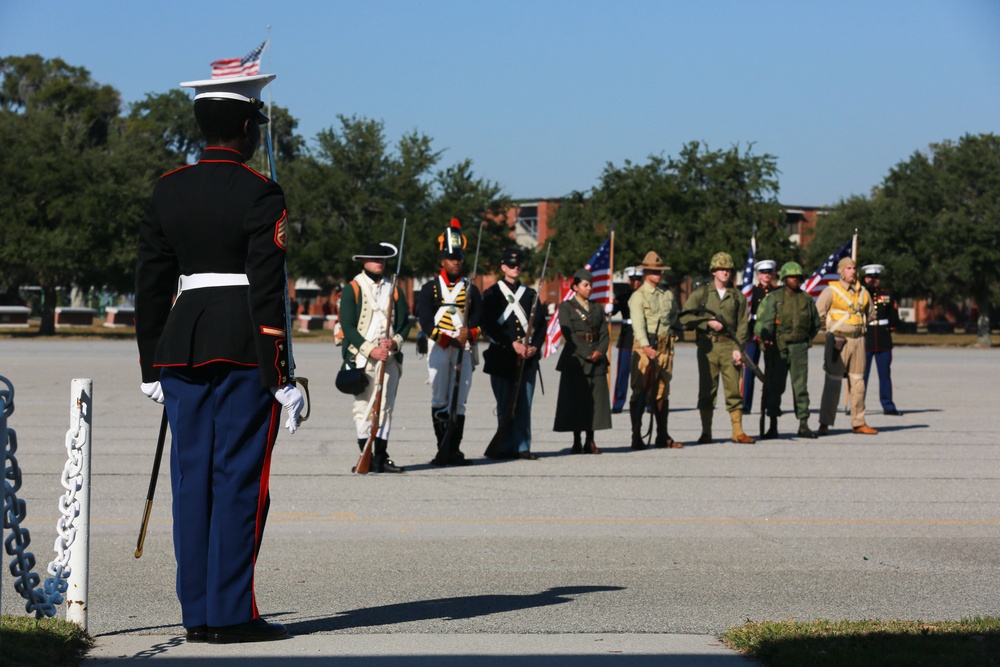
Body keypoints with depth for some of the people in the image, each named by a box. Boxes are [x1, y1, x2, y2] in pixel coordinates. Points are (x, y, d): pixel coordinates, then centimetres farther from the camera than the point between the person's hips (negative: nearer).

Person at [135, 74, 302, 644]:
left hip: (182, 345, 6)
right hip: (244, 347, -6)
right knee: (240, 480, -2)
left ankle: (198, 614, 11)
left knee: (193, 478, 8)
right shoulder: (259, 195, -8)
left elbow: (151, 282, 11)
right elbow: (268, 291, -13)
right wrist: (280, 378, -10)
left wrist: (153, 368, 17)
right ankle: (231, 614, -2)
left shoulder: (169, 190, 9)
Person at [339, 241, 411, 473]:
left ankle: (381, 457, 6)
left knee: (385, 407, 3)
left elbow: (405, 322, 12)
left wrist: (395, 341, -9)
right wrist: (370, 350, -15)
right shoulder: (352, 289, 0)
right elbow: (347, 326, -6)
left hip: (389, 358, 4)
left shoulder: (393, 289, 14)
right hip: (362, 359, -4)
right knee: (363, 408, -4)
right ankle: (366, 457, -1)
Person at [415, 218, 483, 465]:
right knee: (440, 401, -2)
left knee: (459, 401, 0)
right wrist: (450, 340, -13)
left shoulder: (471, 290, 13)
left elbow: (479, 320, 7)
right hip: (438, 350, -2)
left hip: (464, 350, 2)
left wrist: (469, 333, -14)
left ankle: (454, 450, 1)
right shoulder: (430, 288, 5)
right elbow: (425, 322, -5)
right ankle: (443, 449, 0)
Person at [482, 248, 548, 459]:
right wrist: (512, 344, -14)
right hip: (502, 358, -3)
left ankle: (522, 447, 3)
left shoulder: (530, 294, 16)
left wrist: (534, 346, -6)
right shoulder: (492, 294, 4)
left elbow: (540, 324, 11)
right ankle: (506, 448, 5)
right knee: (505, 406, 0)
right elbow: (489, 325, -6)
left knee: (524, 405, 0)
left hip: (528, 358, 3)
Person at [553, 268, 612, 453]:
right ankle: (577, 441, 0)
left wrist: (600, 351, -9)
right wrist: (587, 354, -14)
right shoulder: (566, 307, 2)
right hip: (575, 360, -4)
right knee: (575, 401, -4)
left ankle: (590, 441, 4)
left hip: (597, 361, 4)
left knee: (595, 401, 0)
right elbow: (568, 334, -7)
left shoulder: (597, 308, 16)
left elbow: (605, 334, 10)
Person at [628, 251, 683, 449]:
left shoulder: (667, 294, 13)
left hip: (665, 346, 6)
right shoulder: (638, 296, -6)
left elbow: (674, 314, 32)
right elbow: (638, 323, -18)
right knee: (640, 391, -5)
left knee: (662, 392, 10)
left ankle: (663, 436, 16)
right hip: (644, 346, -6)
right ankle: (636, 437, -3)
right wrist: (646, 347, -31)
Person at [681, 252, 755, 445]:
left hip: (729, 345, 1)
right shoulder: (701, 293, 7)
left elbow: (742, 325, 6)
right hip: (707, 346, -1)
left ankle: (738, 432, 2)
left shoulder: (738, 296, 11)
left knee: (734, 389, -2)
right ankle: (706, 433, 6)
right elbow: (685, 317, 1)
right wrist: (708, 323, -11)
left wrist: (738, 348, -6)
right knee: (707, 390, 1)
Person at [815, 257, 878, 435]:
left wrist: (860, 327, 15)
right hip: (838, 340, -5)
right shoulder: (831, 291, -5)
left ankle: (858, 423, 15)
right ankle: (825, 424, -3)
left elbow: (870, 313, 26)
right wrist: (832, 329, -5)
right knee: (833, 382, -6)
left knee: (857, 382, 8)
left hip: (858, 340, 5)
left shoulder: (863, 293, 11)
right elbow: (818, 312, -7)